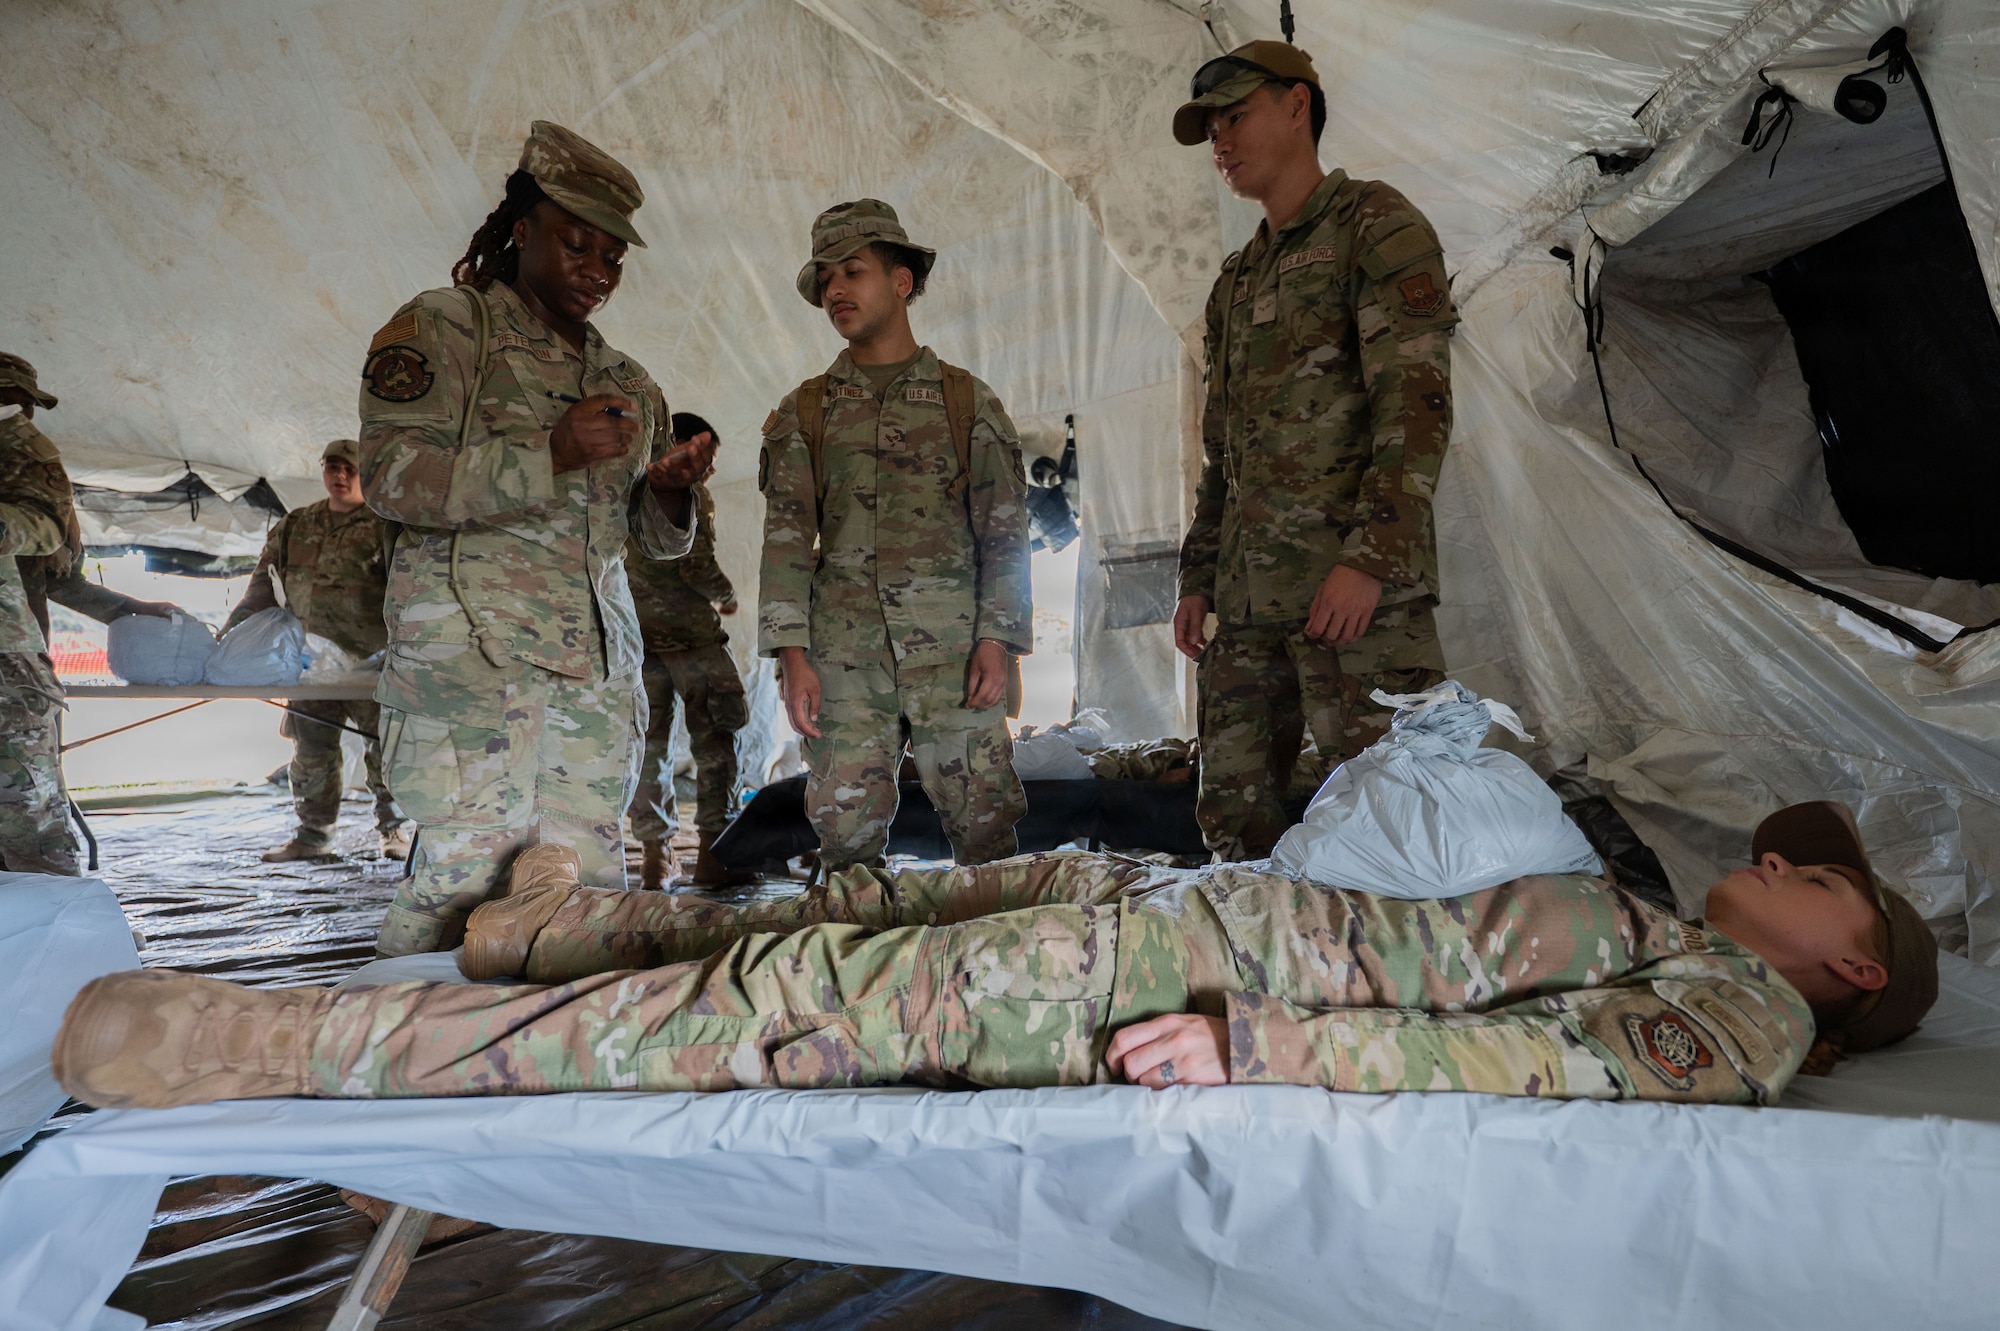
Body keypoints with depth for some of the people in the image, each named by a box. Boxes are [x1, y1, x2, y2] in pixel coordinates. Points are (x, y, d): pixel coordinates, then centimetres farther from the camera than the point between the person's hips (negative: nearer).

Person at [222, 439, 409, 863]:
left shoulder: (383, 526, 1)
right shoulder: (294, 527, 15)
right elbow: (261, 590, 19)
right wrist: (227, 638, 13)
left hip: (371, 659, -5)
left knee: (384, 748, -1)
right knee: (311, 749, 9)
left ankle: (395, 829, 11)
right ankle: (313, 834, 19)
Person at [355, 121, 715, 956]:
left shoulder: (626, 380, 23)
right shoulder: (439, 328, 6)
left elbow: (657, 539, 26)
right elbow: (390, 476, -8)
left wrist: (669, 490, 2)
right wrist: (550, 455, -17)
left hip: (598, 668, 6)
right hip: (473, 659, -5)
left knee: (585, 883, 2)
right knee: (467, 873, -10)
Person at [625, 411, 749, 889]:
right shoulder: (686, 488, -6)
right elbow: (696, 563, -15)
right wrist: (726, 595, 3)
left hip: (633, 631, 6)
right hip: (688, 630, -6)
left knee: (649, 741, 8)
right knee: (715, 735, 1)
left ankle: (654, 855, 10)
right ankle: (714, 850, -2)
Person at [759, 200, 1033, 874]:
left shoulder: (969, 402, 10)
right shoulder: (803, 413, 14)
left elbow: (1005, 533, 5)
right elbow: (786, 538, 6)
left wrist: (998, 640, -7)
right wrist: (792, 654, -5)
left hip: (954, 649, -1)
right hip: (843, 656, 1)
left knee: (984, 829, -1)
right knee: (845, 832, -1)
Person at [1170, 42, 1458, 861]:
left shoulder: (1375, 225, 2)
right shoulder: (1235, 283, 25)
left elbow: (1417, 400, -10)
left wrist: (1369, 556, -20)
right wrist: (1197, 577, 17)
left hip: (1357, 584, -7)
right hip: (1248, 593, 8)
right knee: (1233, 816, 7)